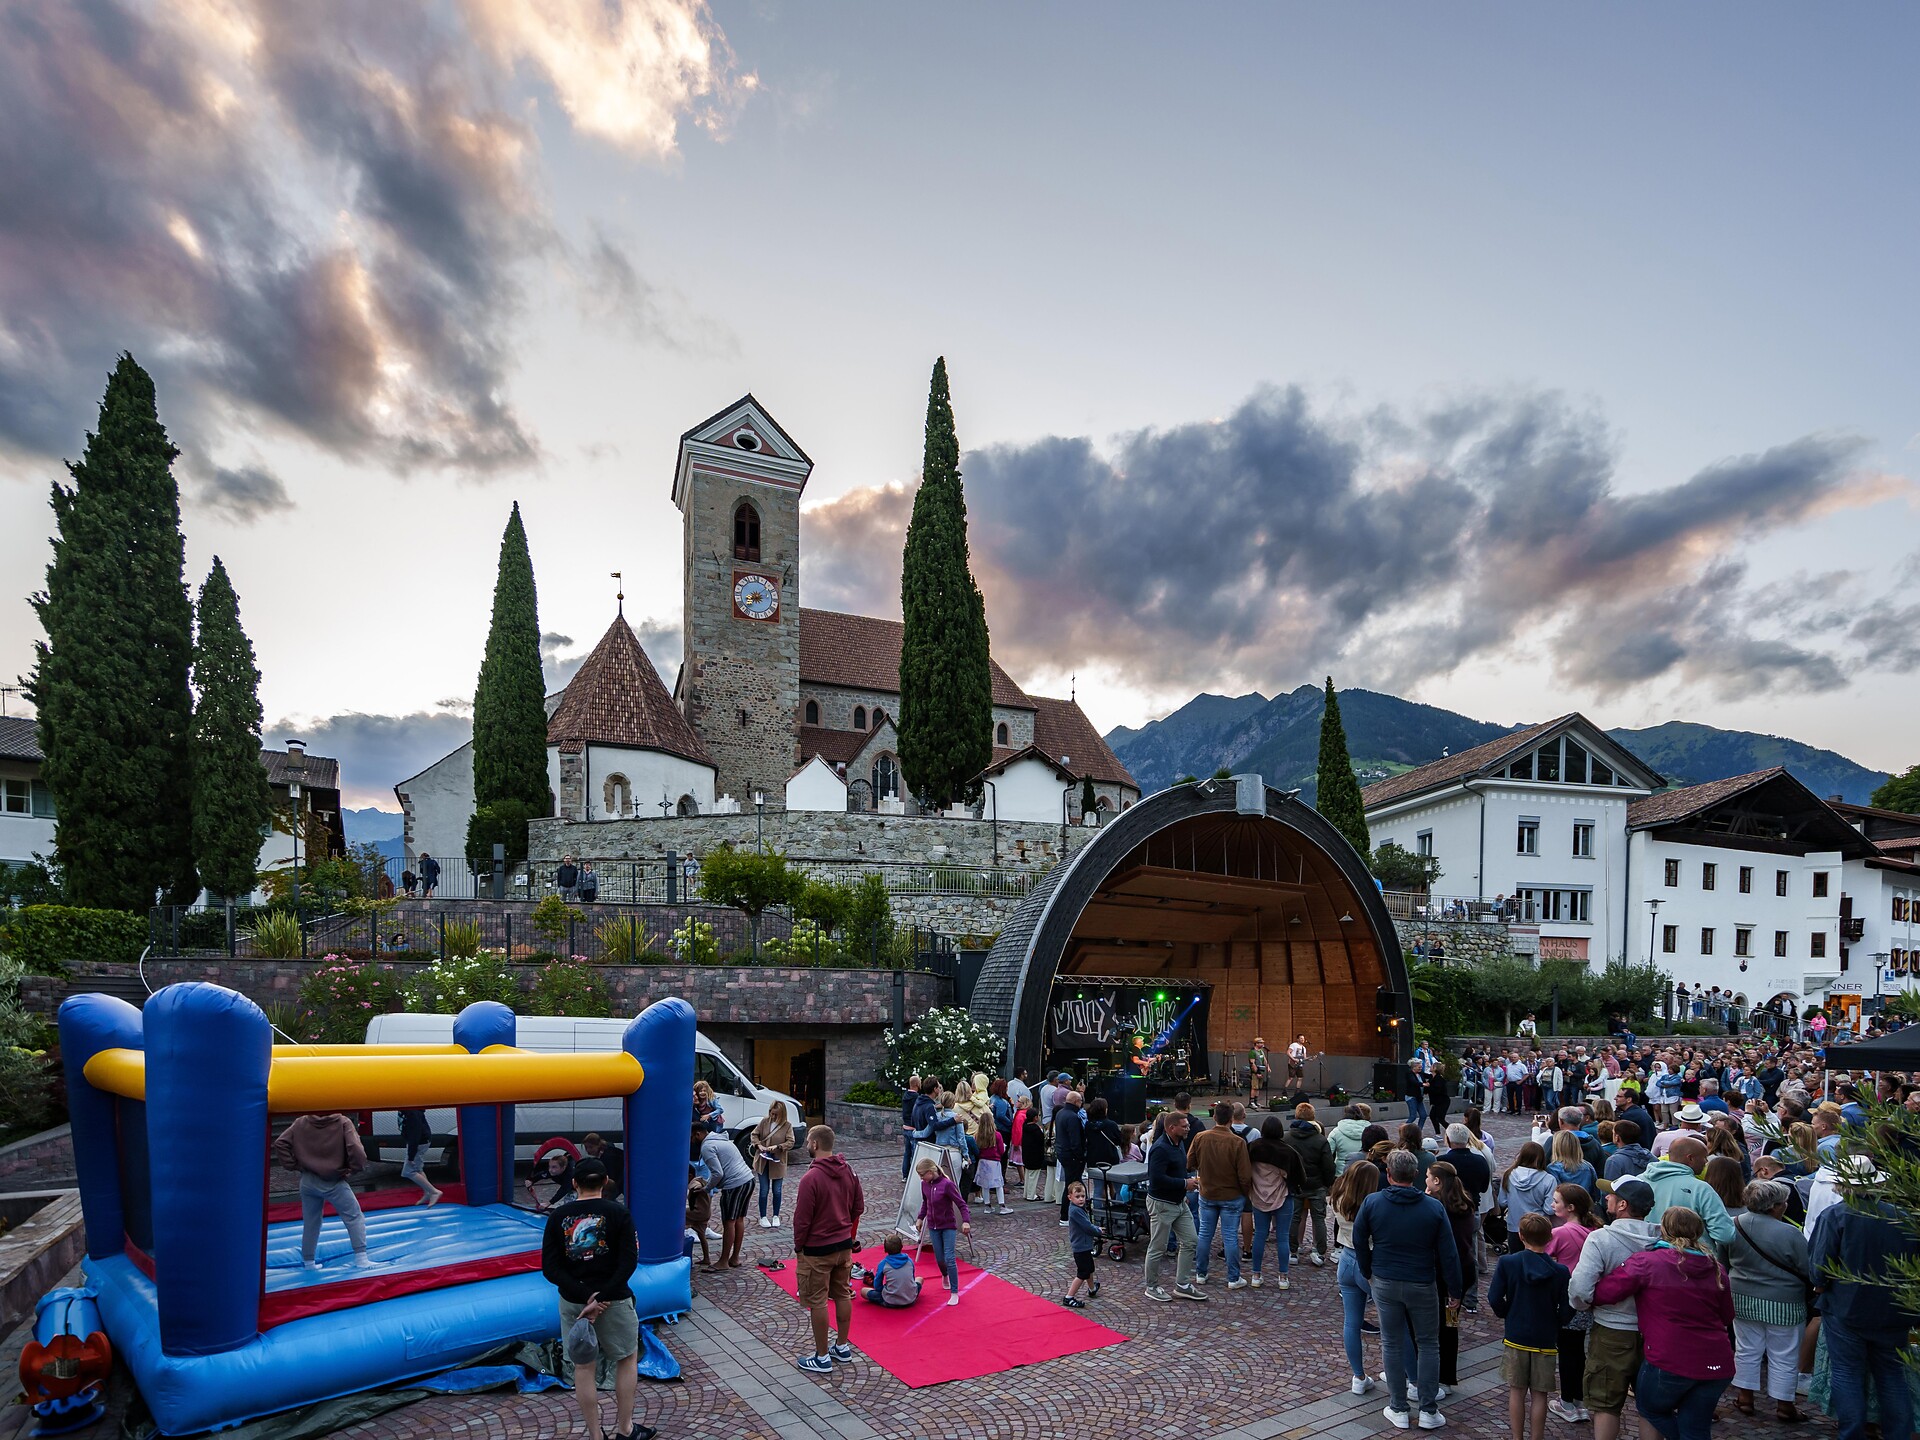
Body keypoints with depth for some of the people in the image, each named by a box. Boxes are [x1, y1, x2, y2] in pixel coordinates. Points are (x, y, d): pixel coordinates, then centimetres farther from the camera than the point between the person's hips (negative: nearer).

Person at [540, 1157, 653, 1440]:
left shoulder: (557, 1216, -3)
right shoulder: (617, 1212, -8)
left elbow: (549, 1268, -8)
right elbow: (629, 1261, -16)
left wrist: (584, 1295, -13)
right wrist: (602, 1298, -16)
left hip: (572, 1301, 2)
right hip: (613, 1300, -2)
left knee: (583, 1367, 14)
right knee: (628, 1359, 18)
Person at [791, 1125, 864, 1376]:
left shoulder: (811, 1178, -23)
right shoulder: (848, 1172, 0)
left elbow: (802, 1219, -17)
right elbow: (859, 1207, 9)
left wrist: (798, 1247, -3)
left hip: (817, 1250, -7)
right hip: (844, 1244, 7)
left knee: (817, 1302, 4)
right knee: (842, 1294, 18)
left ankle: (822, 1358, 11)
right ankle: (842, 1347, 30)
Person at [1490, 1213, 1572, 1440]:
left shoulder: (1507, 1263, -12)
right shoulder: (1560, 1271, -11)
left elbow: (1495, 1298, -12)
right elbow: (1566, 1312, -9)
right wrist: (1553, 1323, 11)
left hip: (1515, 1337, 0)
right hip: (1545, 1340, 0)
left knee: (1517, 1391, 13)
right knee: (1539, 1394, 11)